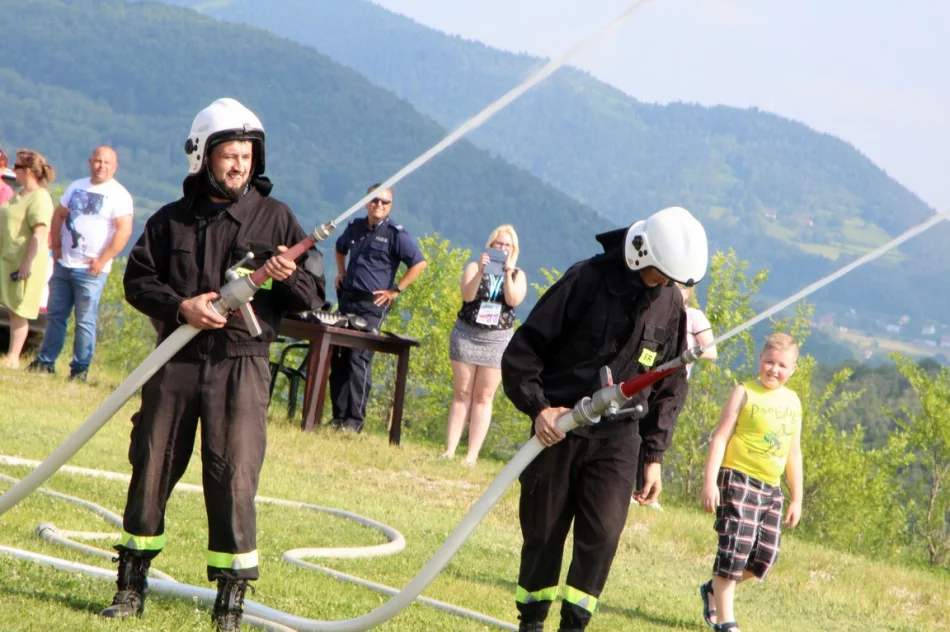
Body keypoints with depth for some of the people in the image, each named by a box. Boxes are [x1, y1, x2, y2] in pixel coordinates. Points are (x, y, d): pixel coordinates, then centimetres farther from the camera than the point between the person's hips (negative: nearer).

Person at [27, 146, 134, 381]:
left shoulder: (119, 196, -7)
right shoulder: (77, 187, 13)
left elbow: (124, 231, -15)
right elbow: (59, 215, 21)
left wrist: (102, 260, -17)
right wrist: (56, 246, 8)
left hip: (90, 270, -6)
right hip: (63, 264, 6)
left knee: (85, 321, -3)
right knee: (55, 315, 9)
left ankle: (80, 369, 1)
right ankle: (45, 361, 15)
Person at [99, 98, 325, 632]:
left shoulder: (276, 218, 5)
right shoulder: (173, 220, 9)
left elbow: (314, 297, 5)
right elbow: (138, 280, 6)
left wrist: (290, 277, -18)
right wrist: (180, 306, -11)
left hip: (242, 365, -2)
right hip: (176, 361, 2)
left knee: (234, 478, -8)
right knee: (152, 467, 6)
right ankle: (133, 583, 19)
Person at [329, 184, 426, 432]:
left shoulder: (395, 234, -6)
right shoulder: (355, 227, 13)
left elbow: (419, 264, -9)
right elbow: (340, 249, 35)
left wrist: (395, 290, -9)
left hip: (372, 305, -6)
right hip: (347, 300, 7)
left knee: (359, 360, -12)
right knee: (338, 359, 5)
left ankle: (355, 420, -10)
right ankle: (339, 416, 12)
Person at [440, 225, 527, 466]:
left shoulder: (518, 275, 5)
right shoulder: (474, 268, 3)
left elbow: (514, 300, -12)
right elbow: (467, 295, -13)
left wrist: (507, 273, -23)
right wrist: (480, 272, -25)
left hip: (497, 340, 0)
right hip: (466, 335, 0)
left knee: (483, 397, -1)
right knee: (462, 394, 1)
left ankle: (472, 454, -3)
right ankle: (450, 450, 1)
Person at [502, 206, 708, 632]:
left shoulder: (670, 304, 3)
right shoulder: (587, 280, -12)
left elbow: (670, 386, 13)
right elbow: (523, 349, -8)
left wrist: (655, 456, 9)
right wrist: (537, 406, -20)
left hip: (617, 436, 2)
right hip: (558, 428, -2)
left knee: (602, 533, -12)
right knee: (543, 533, 6)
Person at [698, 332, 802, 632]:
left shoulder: (793, 402, 13)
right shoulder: (745, 393, -4)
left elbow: (794, 453, 19)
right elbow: (720, 437, -8)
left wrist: (796, 498, 18)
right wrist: (710, 482, -16)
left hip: (771, 488, 6)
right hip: (738, 480, -6)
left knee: (765, 554, 2)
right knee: (737, 544, -13)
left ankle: (714, 589, 24)